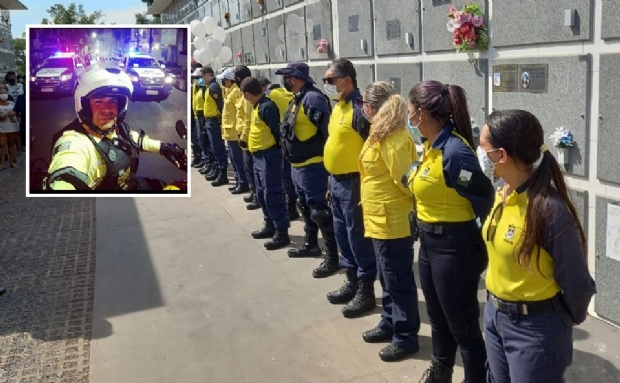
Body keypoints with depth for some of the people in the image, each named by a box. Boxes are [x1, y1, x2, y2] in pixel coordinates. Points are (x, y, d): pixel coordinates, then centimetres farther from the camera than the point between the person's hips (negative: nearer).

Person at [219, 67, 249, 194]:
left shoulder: (236, 91, -16)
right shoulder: (229, 91, 15)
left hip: (234, 131, -11)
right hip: (229, 131, 11)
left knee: (237, 159, -5)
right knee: (233, 158, 15)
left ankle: (243, 183, 2)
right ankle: (238, 182, 23)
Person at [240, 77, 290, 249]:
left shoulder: (266, 107, -19)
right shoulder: (258, 106, 12)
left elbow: (277, 131, -20)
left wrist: (274, 150, -11)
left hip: (268, 156, -11)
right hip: (259, 156, 11)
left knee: (272, 194, -6)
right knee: (261, 194, 18)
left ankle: (282, 232, 1)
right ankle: (270, 226, 31)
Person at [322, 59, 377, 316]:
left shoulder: (359, 108, -19)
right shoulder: (339, 106, 12)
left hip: (353, 182, -10)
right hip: (336, 181, 10)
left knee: (358, 236, 0)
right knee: (342, 233, 18)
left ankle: (366, 290, 13)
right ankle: (351, 281, 32)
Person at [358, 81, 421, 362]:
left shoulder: (394, 139, -21)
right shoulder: (380, 133, 12)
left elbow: (404, 179, -21)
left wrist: (413, 207, -9)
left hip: (393, 219, -10)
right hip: (380, 217, 10)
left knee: (398, 281, 2)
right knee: (387, 278, 21)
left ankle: (406, 337, 15)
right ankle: (390, 323, 35)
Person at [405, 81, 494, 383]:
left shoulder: (454, 151, -24)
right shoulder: (432, 146, 4)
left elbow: (485, 202, -19)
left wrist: (481, 245, -11)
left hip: (453, 248, -10)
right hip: (429, 243, 10)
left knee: (462, 326, 7)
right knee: (438, 318, 27)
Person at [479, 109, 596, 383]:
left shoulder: (550, 209, -27)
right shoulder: (502, 195, -3)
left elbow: (576, 282, -17)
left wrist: (570, 320, -1)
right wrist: (497, 305, 14)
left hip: (535, 327, -7)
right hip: (495, 314, 7)